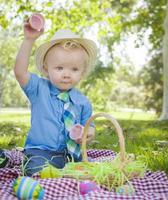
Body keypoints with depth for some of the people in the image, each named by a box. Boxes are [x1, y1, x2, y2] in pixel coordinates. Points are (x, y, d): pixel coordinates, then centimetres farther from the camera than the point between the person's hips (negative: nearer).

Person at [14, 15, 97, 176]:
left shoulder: (83, 102, 6)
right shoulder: (39, 88, -1)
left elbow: (89, 127, 14)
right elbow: (19, 71, -17)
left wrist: (88, 134, -13)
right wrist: (29, 40, -27)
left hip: (72, 155, 5)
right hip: (40, 152, -4)